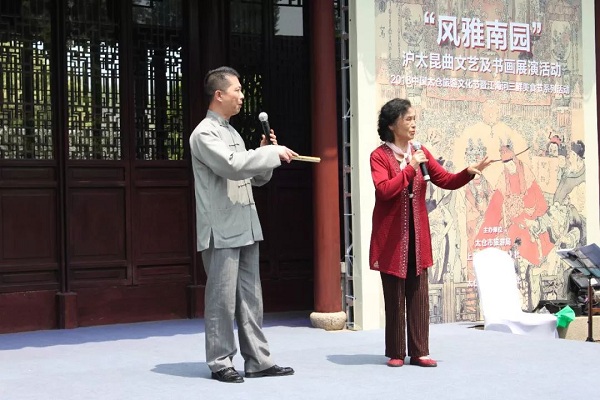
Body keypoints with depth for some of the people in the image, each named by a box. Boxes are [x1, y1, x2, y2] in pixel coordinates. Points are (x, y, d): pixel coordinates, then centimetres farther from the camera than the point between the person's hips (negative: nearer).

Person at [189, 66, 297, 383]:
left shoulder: (232, 132, 18)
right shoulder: (204, 134, -9)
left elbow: (255, 178, 21)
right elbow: (232, 165, -24)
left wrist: (265, 155, 3)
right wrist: (273, 152, -16)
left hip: (245, 228, 8)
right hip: (221, 231, -8)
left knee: (250, 297, 9)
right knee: (223, 298, -3)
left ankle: (257, 360, 14)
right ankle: (220, 363, 6)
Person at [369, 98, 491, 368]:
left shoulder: (421, 154, 11)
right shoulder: (379, 156, -5)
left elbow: (447, 181, 6)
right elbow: (384, 190, -19)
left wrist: (469, 172, -10)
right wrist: (410, 168, -18)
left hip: (418, 237, 4)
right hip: (391, 238, -4)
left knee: (418, 296, 4)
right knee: (394, 297, 1)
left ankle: (419, 352, 9)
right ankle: (396, 353, 11)